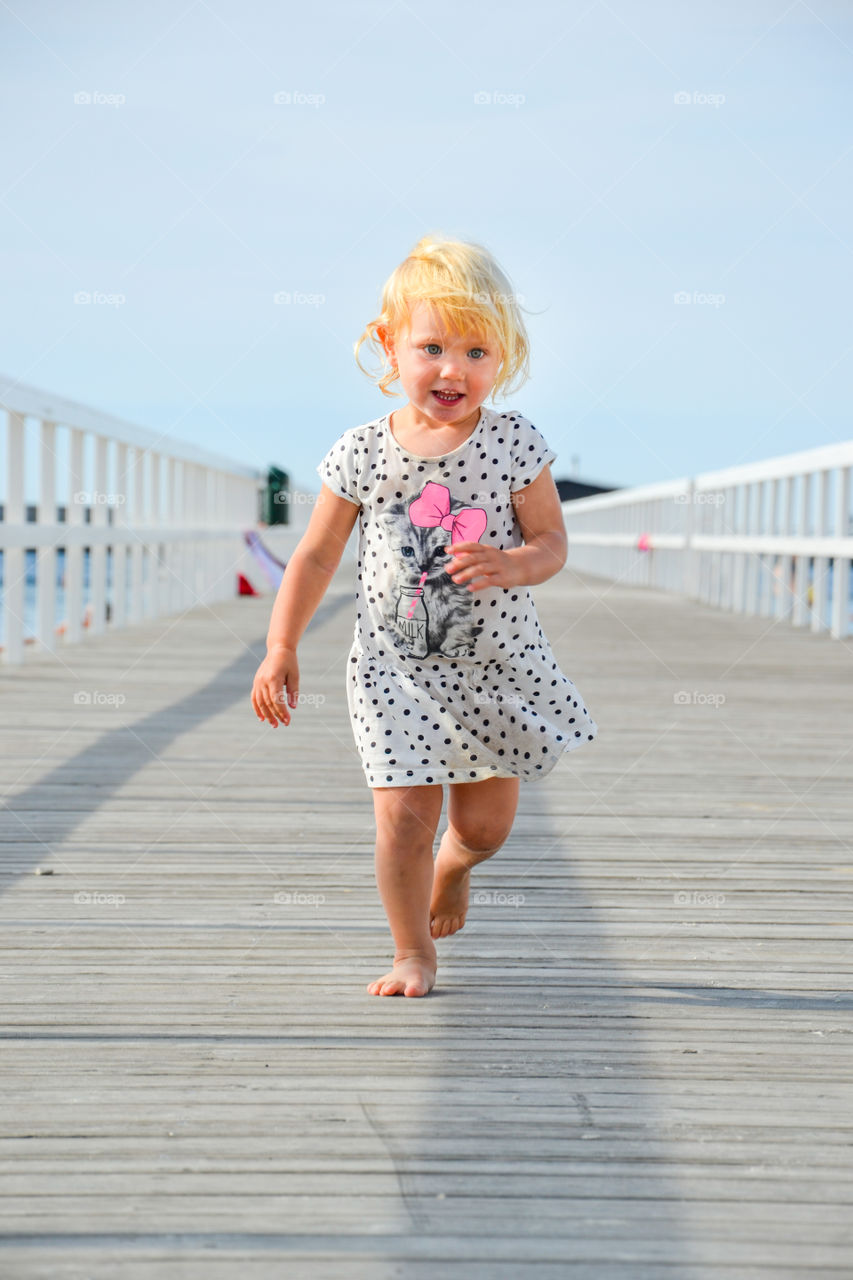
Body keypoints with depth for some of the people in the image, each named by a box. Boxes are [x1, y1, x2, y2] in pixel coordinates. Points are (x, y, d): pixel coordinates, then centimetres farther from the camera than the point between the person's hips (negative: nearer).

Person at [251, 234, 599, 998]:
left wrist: (509, 565, -26)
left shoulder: (515, 443, -8)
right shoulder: (362, 453, -7)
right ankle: (413, 954, 14)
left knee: (486, 823, 11)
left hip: (499, 662, 1)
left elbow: (552, 544, -4)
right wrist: (281, 649, 0)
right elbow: (317, 555, 2)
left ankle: (452, 865, 47)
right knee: (405, 814, -7)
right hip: (396, 664, -1)